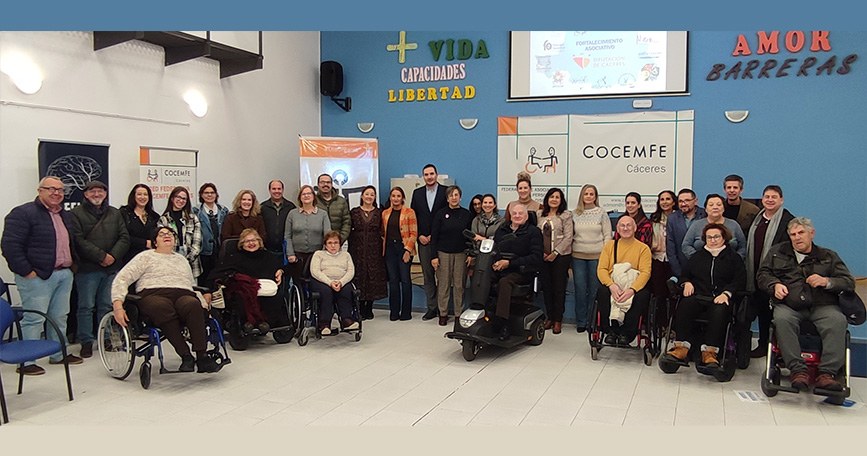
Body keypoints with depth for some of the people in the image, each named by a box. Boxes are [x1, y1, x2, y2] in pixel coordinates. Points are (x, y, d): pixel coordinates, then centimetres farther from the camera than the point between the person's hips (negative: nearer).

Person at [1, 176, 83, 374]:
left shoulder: (66, 216, 17)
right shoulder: (23, 213, -9)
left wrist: (72, 265, 15)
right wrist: (26, 271, -17)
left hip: (64, 275, 8)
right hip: (37, 276, -8)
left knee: (60, 317, 14)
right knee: (34, 319, -4)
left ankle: (59, 354, 25)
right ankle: (26, 362, 4)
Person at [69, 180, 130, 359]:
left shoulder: (115, 214, 15)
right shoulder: (76, 214, 0)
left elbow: (124, 238, 7)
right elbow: (79, 241, -11)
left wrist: (113, 256, -9)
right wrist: (102, 256, -15)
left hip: (112, 268, 4)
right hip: (87, 269, -4)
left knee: (107, 305, 10)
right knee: (86, 307, 2)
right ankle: (86, 342, 11)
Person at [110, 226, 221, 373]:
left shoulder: (182, 259, 35)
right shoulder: (146, 256, 21)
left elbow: (193, 285, 35)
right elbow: (122, 279, 10)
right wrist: (118, 305, -7)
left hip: (183, 295, 3)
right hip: (153, 295, -2)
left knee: (194, 305, -37)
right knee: (162, 307, -42)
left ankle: (202, 357, -41)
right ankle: (185, 356, -40)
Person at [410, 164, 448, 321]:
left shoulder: (445, 192, 0)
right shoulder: (417, 193, 11)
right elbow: (413, 216, 11)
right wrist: (419, 235, -2)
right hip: (423, 240, 3)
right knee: (427, 275, 6)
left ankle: (442, 307, 8)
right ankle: (431, 308, 12)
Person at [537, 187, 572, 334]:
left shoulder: (566, 215, -1)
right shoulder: (540, 215, 11)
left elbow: (568, 237, -7)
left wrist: (555, 253, -12)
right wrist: (541, 252, -4)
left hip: (560, 256, -4)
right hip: (543, 256, 4)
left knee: (559, 287, 0)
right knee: (546, 286, 7)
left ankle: (558, 319, 7)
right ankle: (549, 316, 19)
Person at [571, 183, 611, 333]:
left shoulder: (602, 213, 3)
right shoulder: (575, 214, 9)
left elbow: (607, 235, 1)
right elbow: (570, 235, 12)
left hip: (597, 256, -2)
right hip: (578, 256, 2)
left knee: (594, 289, 2)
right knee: (580, 289, 2)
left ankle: (592, 321, 12)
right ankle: (581, 322, 10)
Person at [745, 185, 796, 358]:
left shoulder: (788, 220, -6)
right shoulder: (757, 219, 15)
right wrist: (749, 269, 11)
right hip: (756, 271, 6)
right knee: (761, 308, 12)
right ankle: (763, 344, 23)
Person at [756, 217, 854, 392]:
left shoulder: (829, 256, 22)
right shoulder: (778, 252, 23)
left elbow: (849, 282, 15)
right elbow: (762, 274, 20)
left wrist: (827, 281, -5)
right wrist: (775, 284, -2)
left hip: (822, 306, 1)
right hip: (788, 305, 0)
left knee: (838, 321, -34)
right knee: (782, 319, -36)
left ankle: (827, 372, -35)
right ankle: (798, 370, -36)